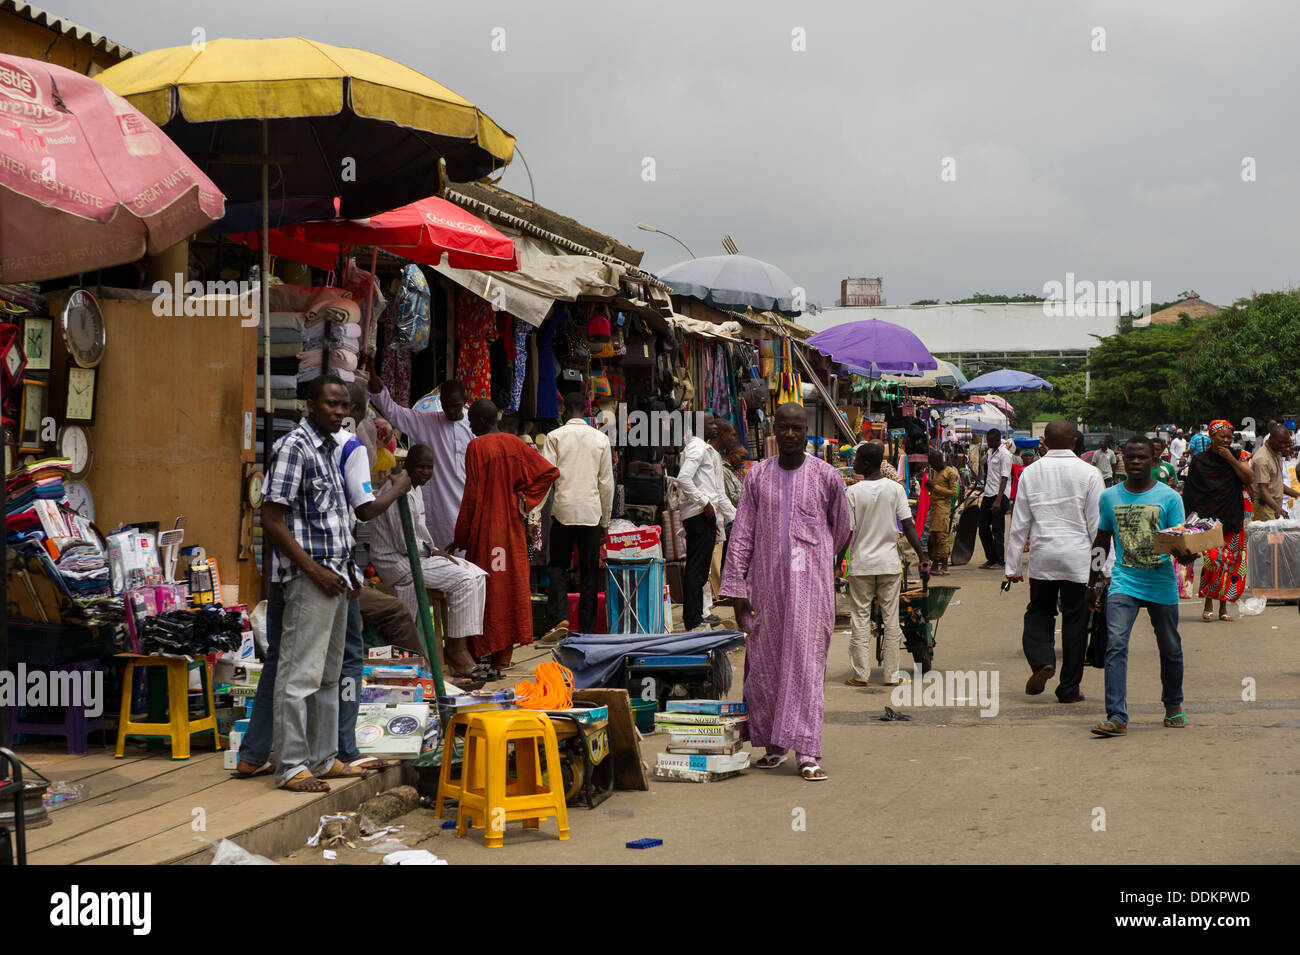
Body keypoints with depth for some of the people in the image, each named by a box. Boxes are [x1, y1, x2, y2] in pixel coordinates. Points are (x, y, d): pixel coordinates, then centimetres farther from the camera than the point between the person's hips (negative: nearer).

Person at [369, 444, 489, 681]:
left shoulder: (416, 490, 14)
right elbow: (405, 544, -22)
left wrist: (436, 551, 6)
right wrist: (433, 551, -7)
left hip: (418, 554, 10)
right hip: (395, 562, -10)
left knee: (478, 576, -1)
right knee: (462, 579, -23)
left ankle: (467, 642, -4)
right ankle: (455, 648, -15)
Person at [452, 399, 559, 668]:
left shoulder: (476, 447, -10)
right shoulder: (514, 444, 5)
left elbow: (472, 495, -12)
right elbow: (550, 471, 3)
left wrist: (460, 538, -6)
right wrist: (525, 499, 2)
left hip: (484, 527, -5)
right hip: (512, 526, 5)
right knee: (511, 584, 8)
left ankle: (478, 651, 3)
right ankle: (504, 655, 11)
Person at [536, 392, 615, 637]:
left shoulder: (555, 437, -1)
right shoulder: (601, 438, 5)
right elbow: (607, 482, 7)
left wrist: (535, 513, -3)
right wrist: (605, 520, 14)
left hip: (563, 510, -1)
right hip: (592, 513, 1)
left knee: (558, 565, 7)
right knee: (590, 571, 7)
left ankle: (559, 618, -13)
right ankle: (586, 630, 7)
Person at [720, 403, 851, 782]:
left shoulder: (826, 477, 1)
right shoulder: (758, 476, 6)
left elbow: (841, 530, 15)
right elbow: (742, 536, 6)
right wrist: (736, 587, 0)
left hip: (810, 582, -2)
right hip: (766, 583, 2)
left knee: (807, 662, -8)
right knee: (763, 663, 5)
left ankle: (807, 752, -8)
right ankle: (772, 743, 19)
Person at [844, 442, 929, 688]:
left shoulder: (853, 492, -8)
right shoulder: (895, 489, -2)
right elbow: (908, 526, -5)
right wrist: (922, 557, -1)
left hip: (861, 564, -2)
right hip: (890, 562, 2)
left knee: (861, 618, 5)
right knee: (891, 618, 7)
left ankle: (861, 673, 5)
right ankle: (891, 674, 9)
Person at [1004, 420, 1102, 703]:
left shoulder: (1030, 473, 1)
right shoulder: (1088, 473, -4)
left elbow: (1019, 523, 3)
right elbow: (1097, 523, -3)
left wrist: (1012, 565, 8)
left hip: (1042, 556, 1)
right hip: (1078, 557, -1)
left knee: (1038, 611, 17)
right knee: (1074, 619, 6)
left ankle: (1041, 660, -10)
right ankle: (1069, 689, 10)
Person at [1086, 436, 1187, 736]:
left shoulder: (1169, 497, -1)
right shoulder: (1110, 497, 6)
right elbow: (1101, 542, 15)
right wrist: (1092, 584, 17)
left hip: (1161, 584, 0)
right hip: (1124, 583, 1)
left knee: (1170, 649, 12)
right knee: (1115, 645, -16)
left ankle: (1173, 705, 36)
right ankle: (1116, 717, -17)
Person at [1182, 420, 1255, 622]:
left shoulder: (1236, 458, 9)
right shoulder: (1199, 461, 4)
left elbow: (1250, 479, -7)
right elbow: (1189, 491, 5)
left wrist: (1230, 459, -11)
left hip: (1232, 520, 3)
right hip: (1207, 519, -3)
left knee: (1230, 562, 2)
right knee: (1214, 559, -16)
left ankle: (1223, 606, 12)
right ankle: (1208, 605, -4)